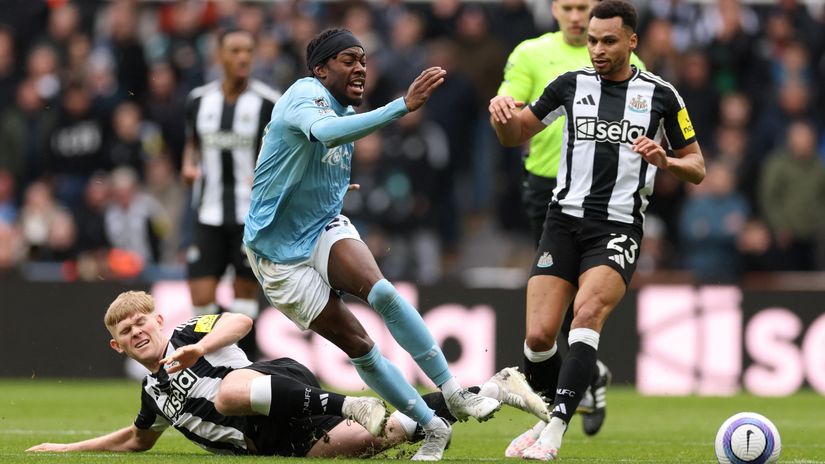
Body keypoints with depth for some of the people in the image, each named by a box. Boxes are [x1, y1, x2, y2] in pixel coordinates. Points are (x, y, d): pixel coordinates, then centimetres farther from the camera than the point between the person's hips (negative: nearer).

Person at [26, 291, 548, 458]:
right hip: (279, 446, 6)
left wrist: (201, 347, -25)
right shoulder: (155, 393, 26)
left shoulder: (188, 333, 5)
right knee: (376, 438, -15)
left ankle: (350, 405, -40)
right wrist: (67, 448, 38)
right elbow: (138, 440, 41)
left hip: (281, 379, -6)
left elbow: (240, 322, -10)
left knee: (228, 392, -40)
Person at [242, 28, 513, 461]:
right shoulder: (304, 96, -20)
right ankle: (432, 428, 0)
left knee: (381, 291, -25)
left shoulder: (345, 110, 9)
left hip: (326, 229, 6)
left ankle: (454, 394, -25)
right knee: (357, 344, -9)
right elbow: (328, 133, -45)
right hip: (279, 250, -6)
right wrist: (403, 105, -53)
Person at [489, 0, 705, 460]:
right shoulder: (571, 85, 8)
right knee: (539, 337, -8)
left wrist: (665, 160, -14)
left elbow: (697, 168, 8)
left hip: (619, 227, -3)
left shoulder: (661, 95, 3)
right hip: (565, 220, 3)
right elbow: (514, 136, 17)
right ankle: (548, 417, 19)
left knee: (588, 312, -28)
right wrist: (502, 111, -7)